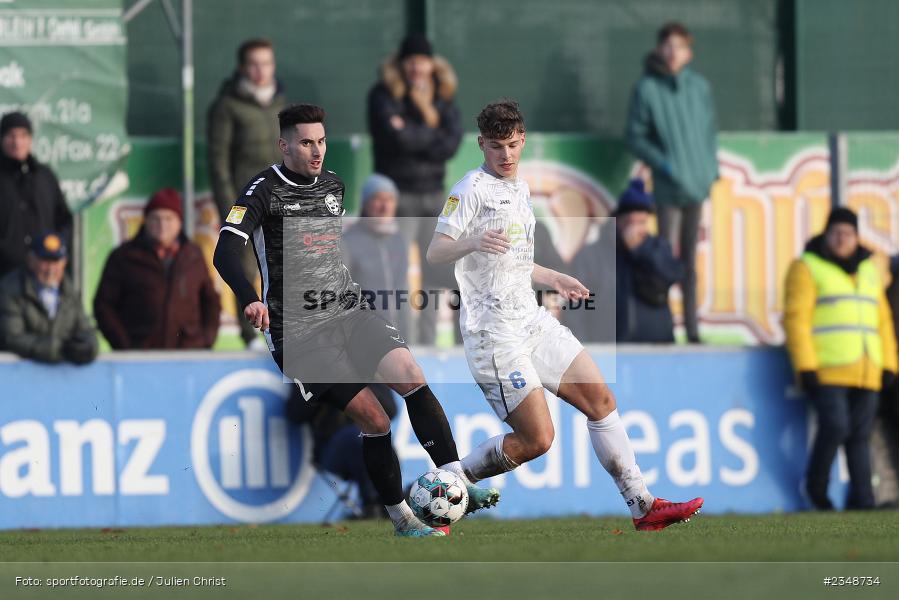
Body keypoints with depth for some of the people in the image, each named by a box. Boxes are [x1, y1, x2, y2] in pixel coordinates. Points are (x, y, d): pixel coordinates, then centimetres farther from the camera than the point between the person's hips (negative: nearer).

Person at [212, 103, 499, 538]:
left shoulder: (333, 185, 12)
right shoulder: (265, 191, -9)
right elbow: (225, 252, -21)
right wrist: (250, 299, -37)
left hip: (349, 314, 6)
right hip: (300, 334, -6)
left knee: (409, 373, -20)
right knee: (373, 418, -15)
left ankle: (459, 484, -23)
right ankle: (401, 520, -1)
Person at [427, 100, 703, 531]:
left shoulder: (520, 189, 17)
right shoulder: (473, 189, -9)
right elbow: (435, 252, -19)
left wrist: (553, 278, 35)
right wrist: (472, 242, -38)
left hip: (532, 322, 9)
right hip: (494, 333, -9)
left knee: (600, 400, 4)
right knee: (536, 440, -13)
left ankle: (643, 507, 9)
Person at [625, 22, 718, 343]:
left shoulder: (700, 86, 5)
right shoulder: (647, 89, -6)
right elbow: (635, 136, -4)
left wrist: (711, 166, 3)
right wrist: (663, 163, -14)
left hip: (697, 184, 4)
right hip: (669, 185, -4)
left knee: (689, 259, 11)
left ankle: (692, 327, 16)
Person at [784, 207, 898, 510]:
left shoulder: (867, 271, 18)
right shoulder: (807, 268, 0)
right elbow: (796, 319, -7)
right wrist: (805, 367, -15)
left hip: (865, 371, 5)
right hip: (825, 369, -5)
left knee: (860, 434, 0)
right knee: (834, 426, -17)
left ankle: (861, 499, 1)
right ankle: (816, 487, 2)